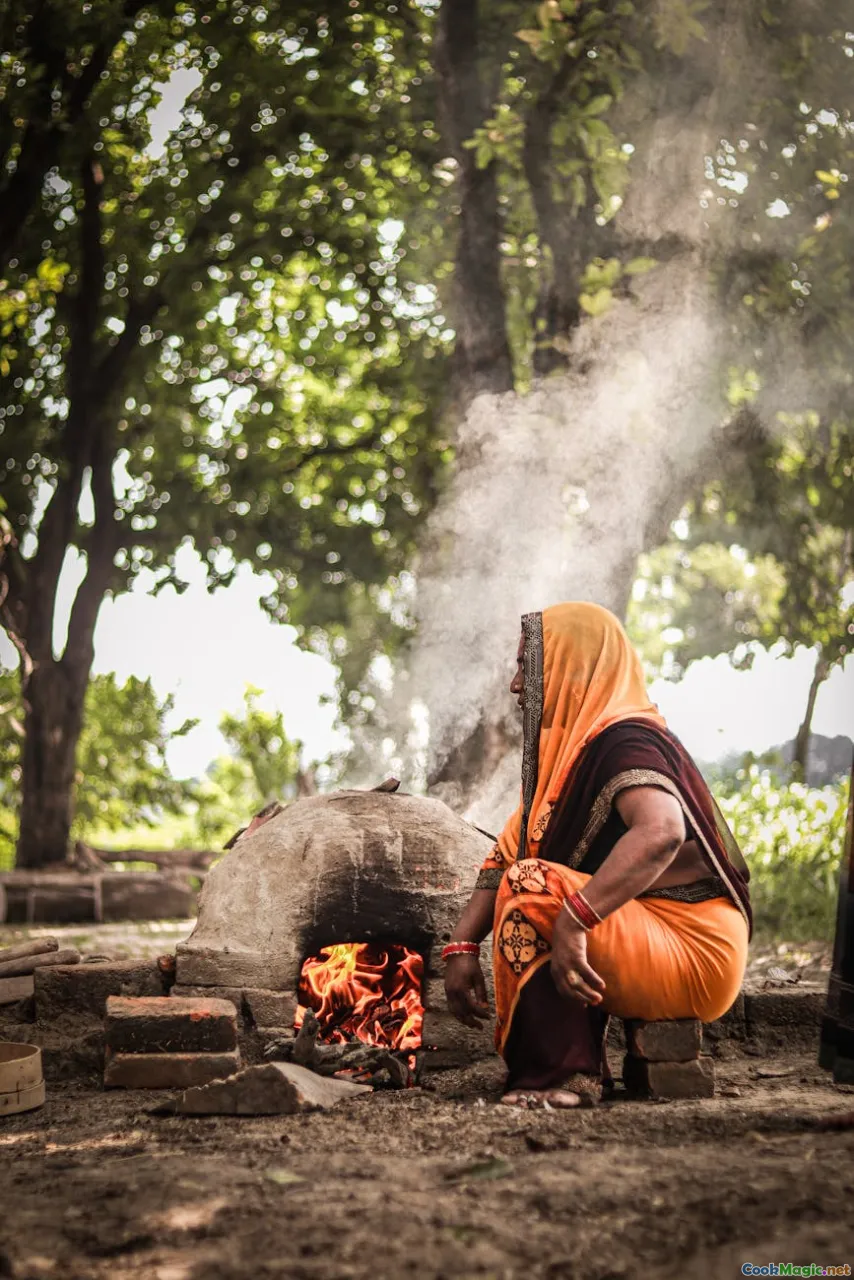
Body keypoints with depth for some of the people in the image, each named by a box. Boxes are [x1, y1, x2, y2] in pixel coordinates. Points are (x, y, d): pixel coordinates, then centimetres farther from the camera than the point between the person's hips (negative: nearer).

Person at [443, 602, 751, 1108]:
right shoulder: (572, 747, 14)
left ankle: (564, 1076, -16)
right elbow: (506, 855, 9)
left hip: (692, 953, -10)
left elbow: (660, 832, -36)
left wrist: (573, 921, -41)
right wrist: (462, 946, -3)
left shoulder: (625, 739, -15)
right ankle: (581, 1064, 13)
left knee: (531, 894, -25)